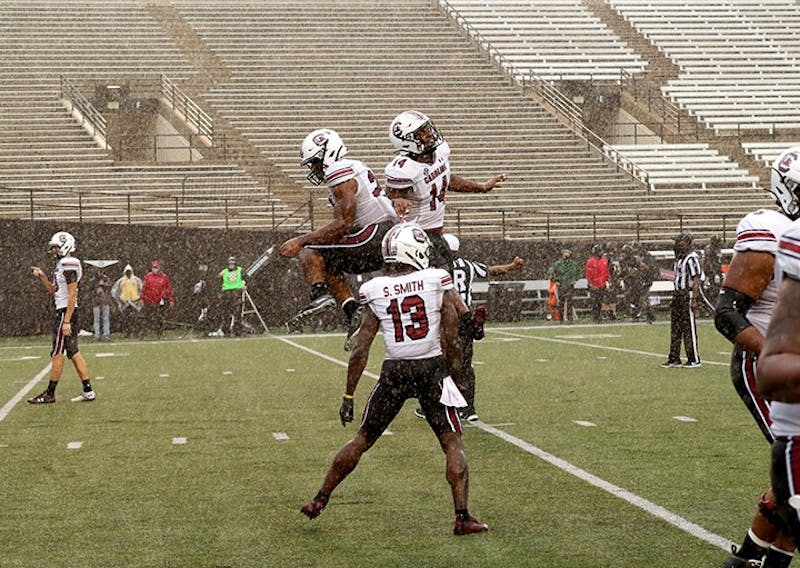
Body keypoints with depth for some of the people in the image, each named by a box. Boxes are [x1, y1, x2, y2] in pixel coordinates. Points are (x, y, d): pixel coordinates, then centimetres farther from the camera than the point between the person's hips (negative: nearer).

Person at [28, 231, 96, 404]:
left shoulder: (68, 266, -15)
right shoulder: (62, 265, 15)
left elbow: (73, 295, -20)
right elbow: (53, 290, 25)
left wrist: (66, 321, -22)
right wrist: (42, 277, 11)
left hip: (66, 312, -10)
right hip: (64, 313, 10)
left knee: (57, 354, -4)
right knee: (73, 352, 9)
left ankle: (50, 394, 1)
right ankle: (88, 391, 8)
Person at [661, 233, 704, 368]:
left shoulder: (691, 258, -13)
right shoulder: (679, 258, 16)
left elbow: (696, 280, -17)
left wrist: (695, 300, -21)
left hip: (688, 296, -9)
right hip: (678, 295, 9)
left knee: (689, 328, -5)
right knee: (675, 328, 10)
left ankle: (694, 359, 1)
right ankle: (674, 359, 15)